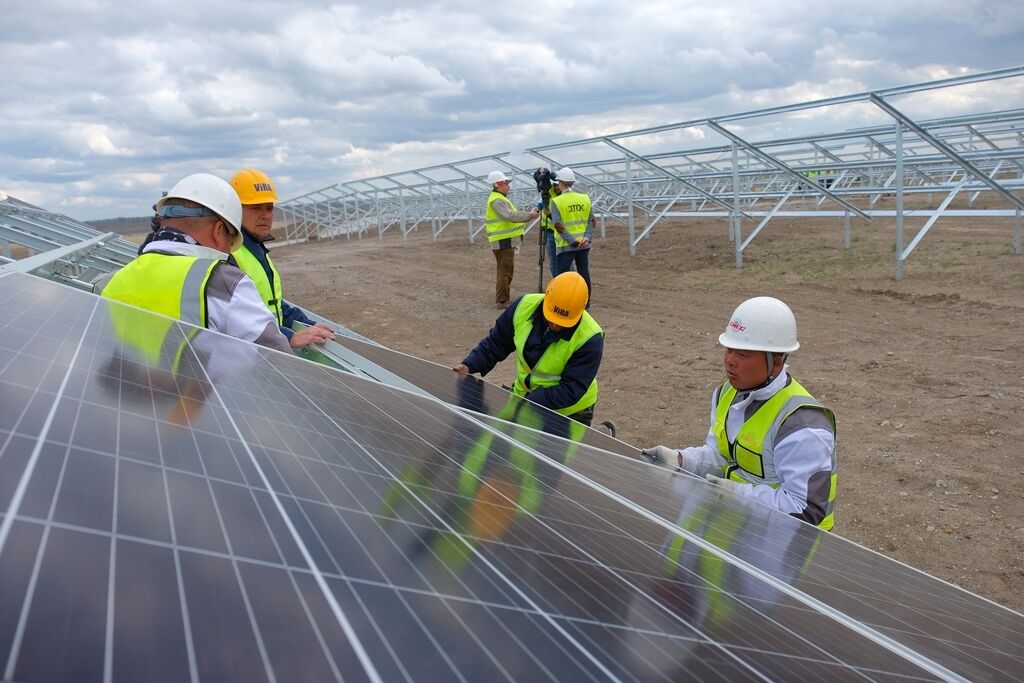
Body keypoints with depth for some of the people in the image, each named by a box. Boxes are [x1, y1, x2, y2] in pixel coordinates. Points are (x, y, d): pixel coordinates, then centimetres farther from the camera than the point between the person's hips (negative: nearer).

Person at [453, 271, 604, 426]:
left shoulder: (589, 338, -28)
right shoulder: (525, 306, -17)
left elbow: (570, 391, -27)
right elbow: (496, 343, -2)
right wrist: (469, 366, -16)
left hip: (570, 411, -4)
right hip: (524, 394, 4)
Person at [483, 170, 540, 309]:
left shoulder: (498, 198, 19)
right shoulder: (497, 200, -16)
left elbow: (510, 215, 22)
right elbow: (511, 216, -27)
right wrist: (530, 215, -23)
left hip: (505, 241, 11)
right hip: (504, 242, -11)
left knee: (505, 270, 17)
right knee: (505, 271, -7)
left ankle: (503, 299, 25)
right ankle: (501, 301, -4)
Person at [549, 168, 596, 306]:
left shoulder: (556, 201, -9)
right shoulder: (585, 199, 5)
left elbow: (559, 226, -14)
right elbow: (591, 221, 3)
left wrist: (572, 241, -15)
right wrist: (587, 238, -5)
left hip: (566, 246, -4)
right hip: (584, 245, 5)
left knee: (562, 275, 2)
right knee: (584, 274, 10)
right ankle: (586, 303, 18)